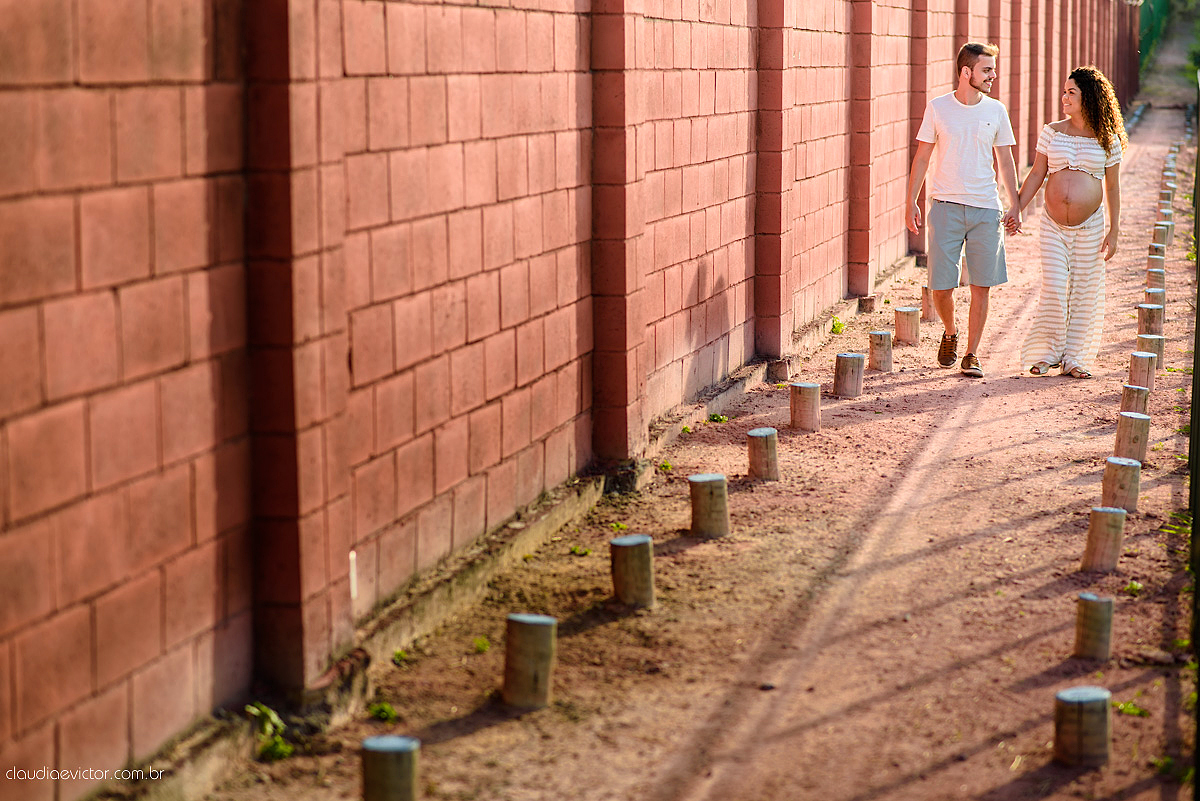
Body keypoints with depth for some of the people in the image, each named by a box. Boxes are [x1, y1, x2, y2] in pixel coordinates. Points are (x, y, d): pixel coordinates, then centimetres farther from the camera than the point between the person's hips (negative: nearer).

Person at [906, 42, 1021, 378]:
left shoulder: (996, 111, 5)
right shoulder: (938, 108, 0)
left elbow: (1005, 161, 11)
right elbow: (922, 158, 5)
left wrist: (1015, 205, 6)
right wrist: (911, 202, -1)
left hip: (986, 209, 1)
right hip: (946, 206, -1)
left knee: (981, 285, 0)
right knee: (940, 285, -2)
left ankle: (971, 353, 12)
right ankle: (950, 333, 27)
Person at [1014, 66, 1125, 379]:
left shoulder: (1108, 141, 0)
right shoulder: (1052, 132, 3)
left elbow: (1112, 188, 4)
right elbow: (1036, 175, 8)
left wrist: (1114, 232, 1)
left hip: (1089, 226, 0)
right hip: (1053, 225, 0)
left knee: (1083, 293, 3)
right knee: (1053, 289, -5)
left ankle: (1074, 357, 14)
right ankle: (1047, 352, 11)